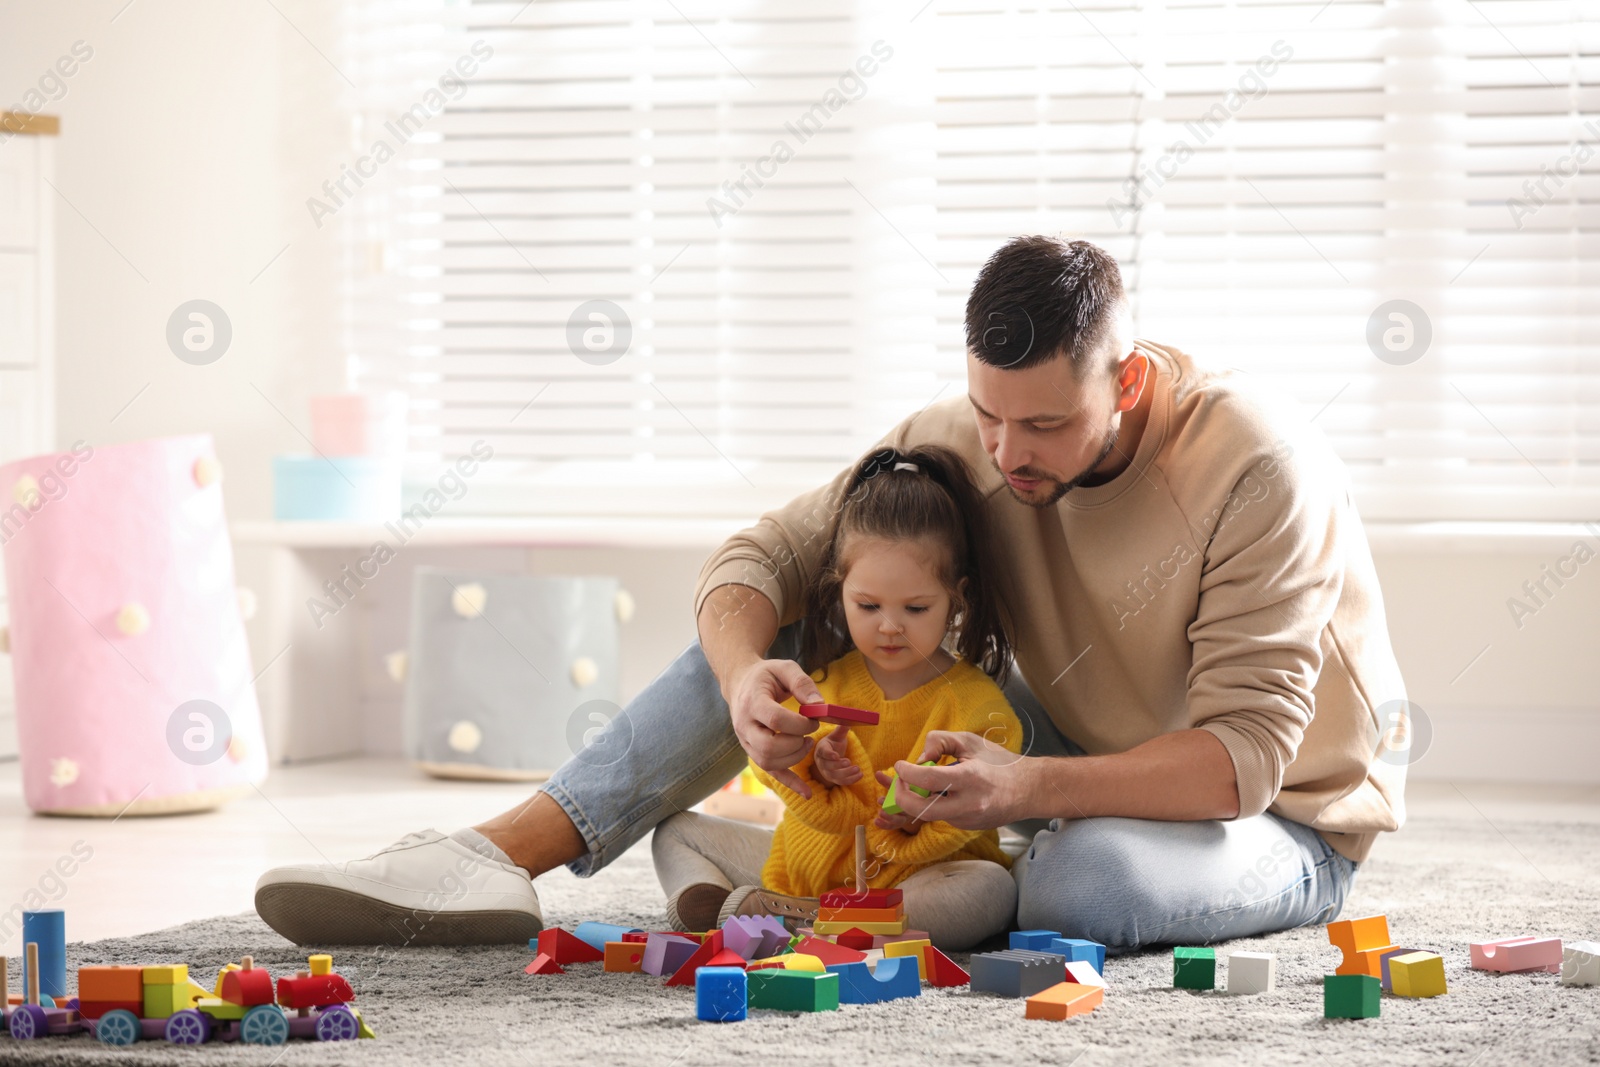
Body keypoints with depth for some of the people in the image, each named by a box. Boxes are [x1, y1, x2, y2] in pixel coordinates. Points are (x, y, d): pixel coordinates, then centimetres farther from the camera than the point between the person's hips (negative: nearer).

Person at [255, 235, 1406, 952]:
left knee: (1086, 881, -41)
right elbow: (759, 557, -8)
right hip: (1077, 767, 5)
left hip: (1282, 816, -5)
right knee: (783, 631, -9)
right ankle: (495, 858, -21)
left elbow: (1246, 753, -31)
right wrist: (747, 679, -32)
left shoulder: (1257, 468, -28)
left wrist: (1027, 786, -45)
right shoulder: (967, 441, -11)